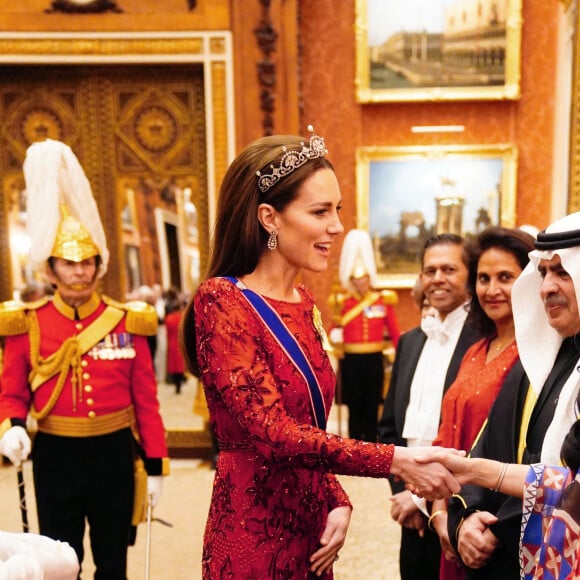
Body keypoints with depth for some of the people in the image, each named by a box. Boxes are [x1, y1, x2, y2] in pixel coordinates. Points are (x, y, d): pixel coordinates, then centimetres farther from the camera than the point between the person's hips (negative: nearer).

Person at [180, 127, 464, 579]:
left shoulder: (304, 304, 5)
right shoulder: (221, 301, -17)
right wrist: (397, 461, -24)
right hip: (253, 538, -7)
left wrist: (337, 502, -2)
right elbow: (274, 434, -24)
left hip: (309, 530, 7)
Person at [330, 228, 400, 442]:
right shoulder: (343, 302, 1)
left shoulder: (384, 301, 1)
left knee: (372, 408, 7)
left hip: (374, 360, 0)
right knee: (354, 408, 6)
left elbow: (395, 333, 3)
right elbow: (336, 332, 2)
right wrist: (335, 335, -20)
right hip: (351, 361, 0)